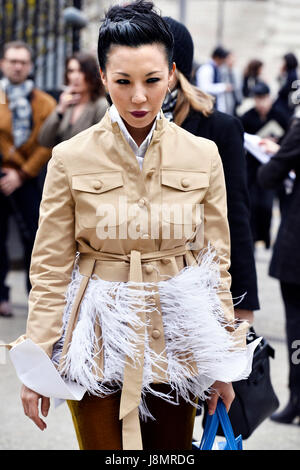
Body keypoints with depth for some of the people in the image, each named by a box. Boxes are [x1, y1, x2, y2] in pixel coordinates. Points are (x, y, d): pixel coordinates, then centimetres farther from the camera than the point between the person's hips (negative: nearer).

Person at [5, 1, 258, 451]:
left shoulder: (203, 156, 1)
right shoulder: (71, 157, -4)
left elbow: (217, 263, 7)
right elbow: (50, 269, -1)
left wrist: (224, 361, 6)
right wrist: (37, 364, -4)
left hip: (174, 344, 2)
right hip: (98, 345, -1)